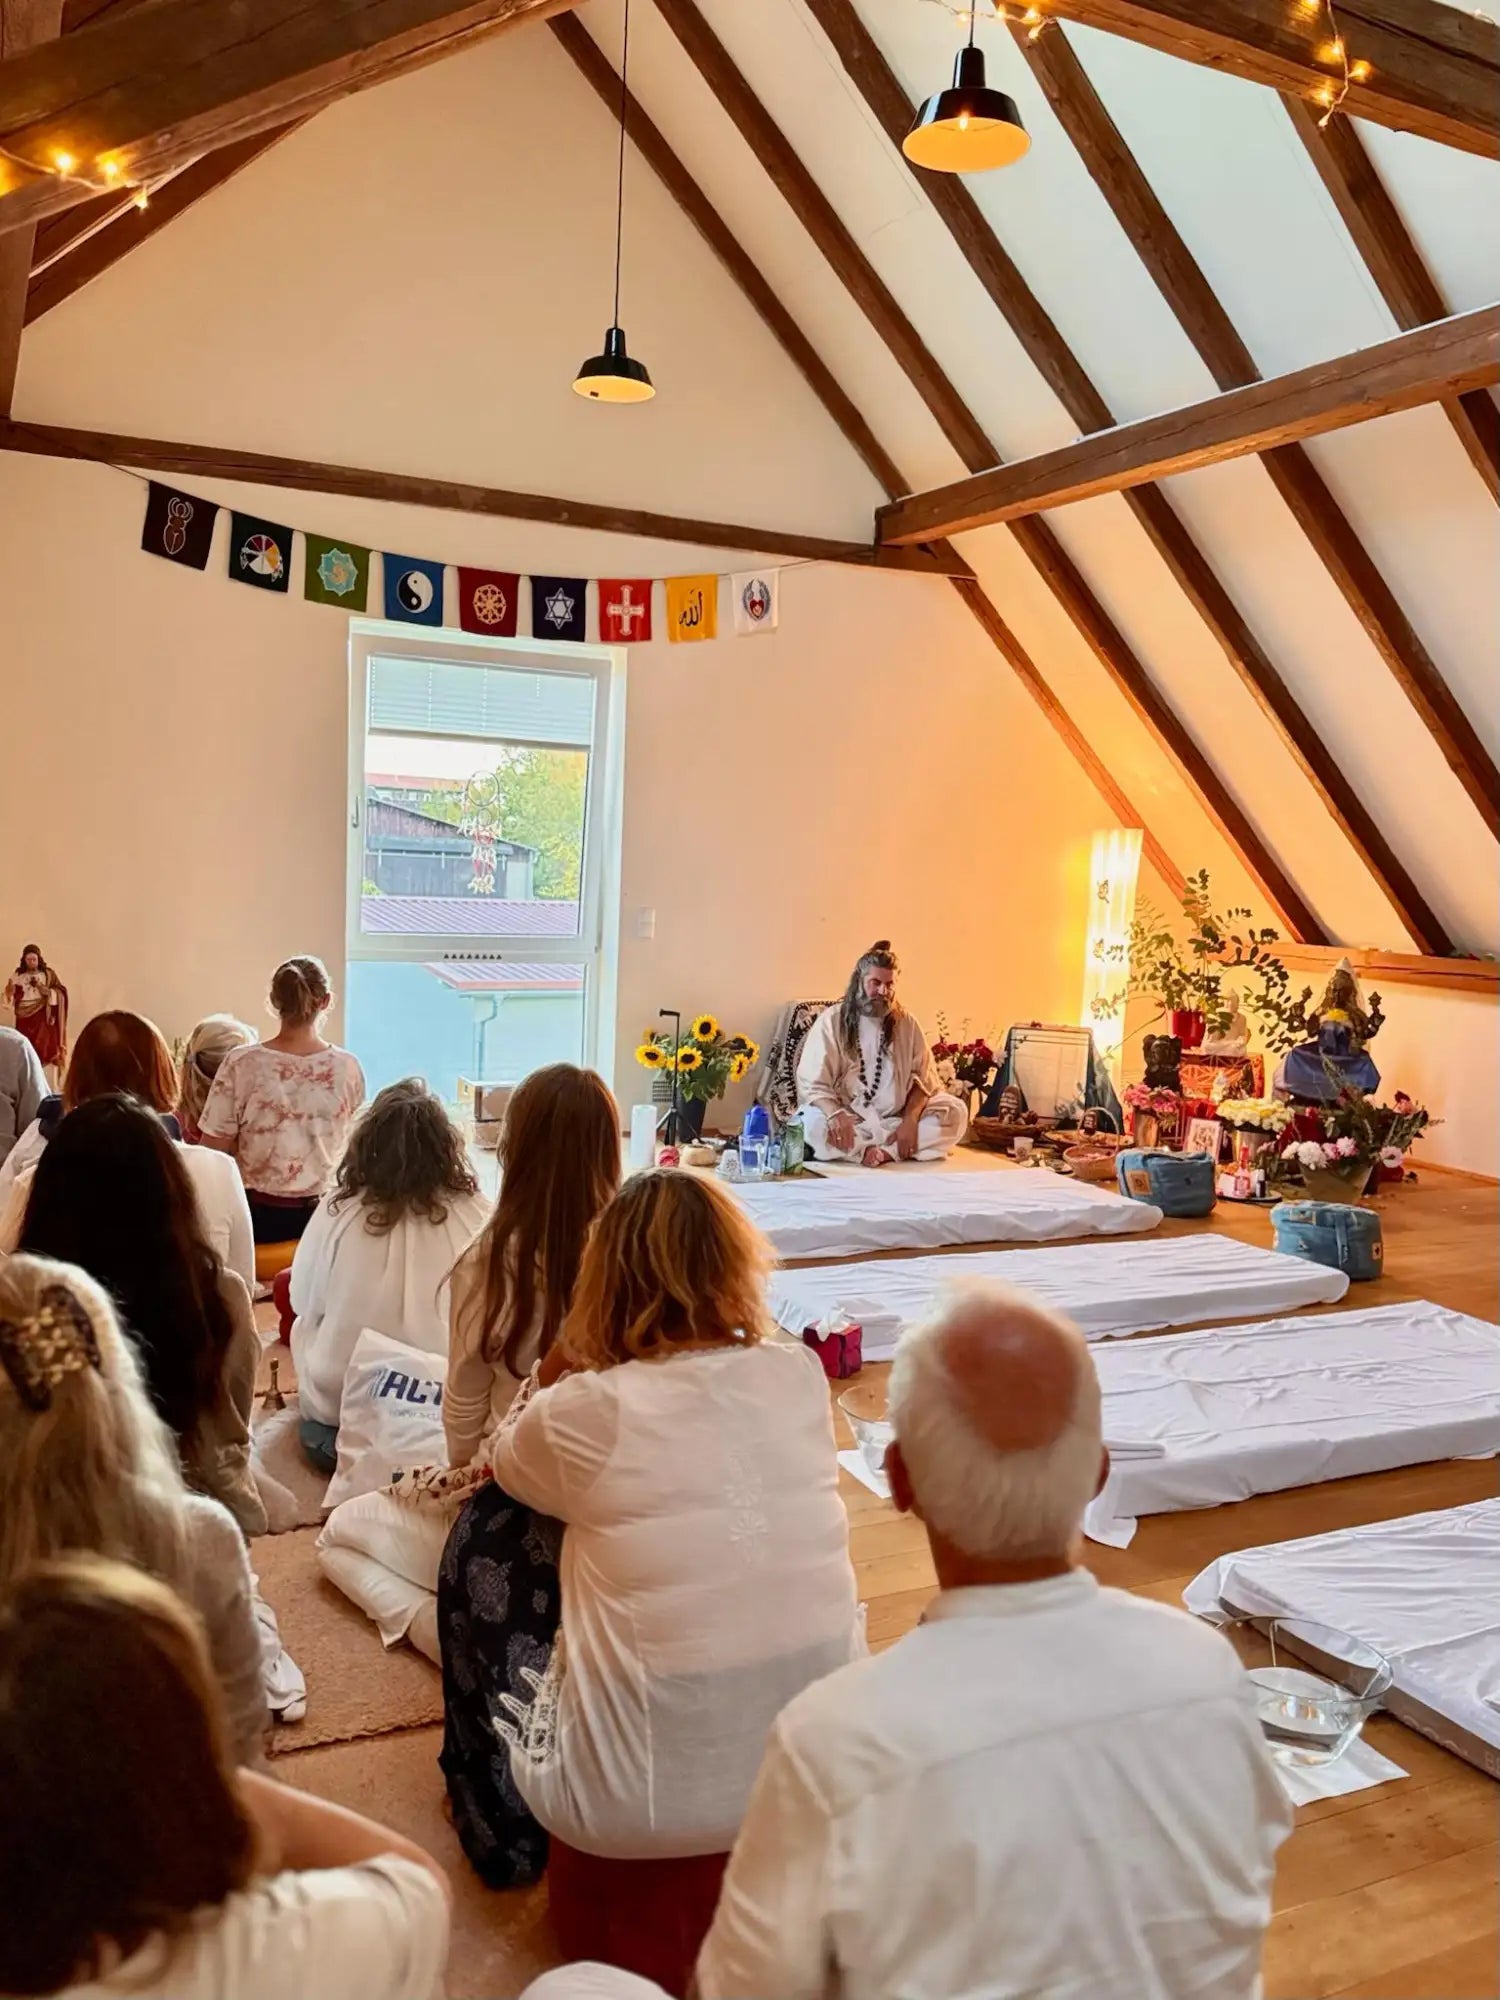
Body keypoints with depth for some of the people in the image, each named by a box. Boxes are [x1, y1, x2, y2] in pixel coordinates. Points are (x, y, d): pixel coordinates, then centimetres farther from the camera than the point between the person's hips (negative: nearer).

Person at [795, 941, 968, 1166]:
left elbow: (924, 1078, 3)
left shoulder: (907, 1022, 6)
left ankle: (883, 1152, -28)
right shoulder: (831, 1021, -3)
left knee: (955, 1111, -19)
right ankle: (891, 1150, -30)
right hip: (849, 1122, -3)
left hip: (896, 1120, 3)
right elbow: (812, 1083, -9)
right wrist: (835, 1114, -31)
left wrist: (910, 1121, -17)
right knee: (811, 1122, -34)